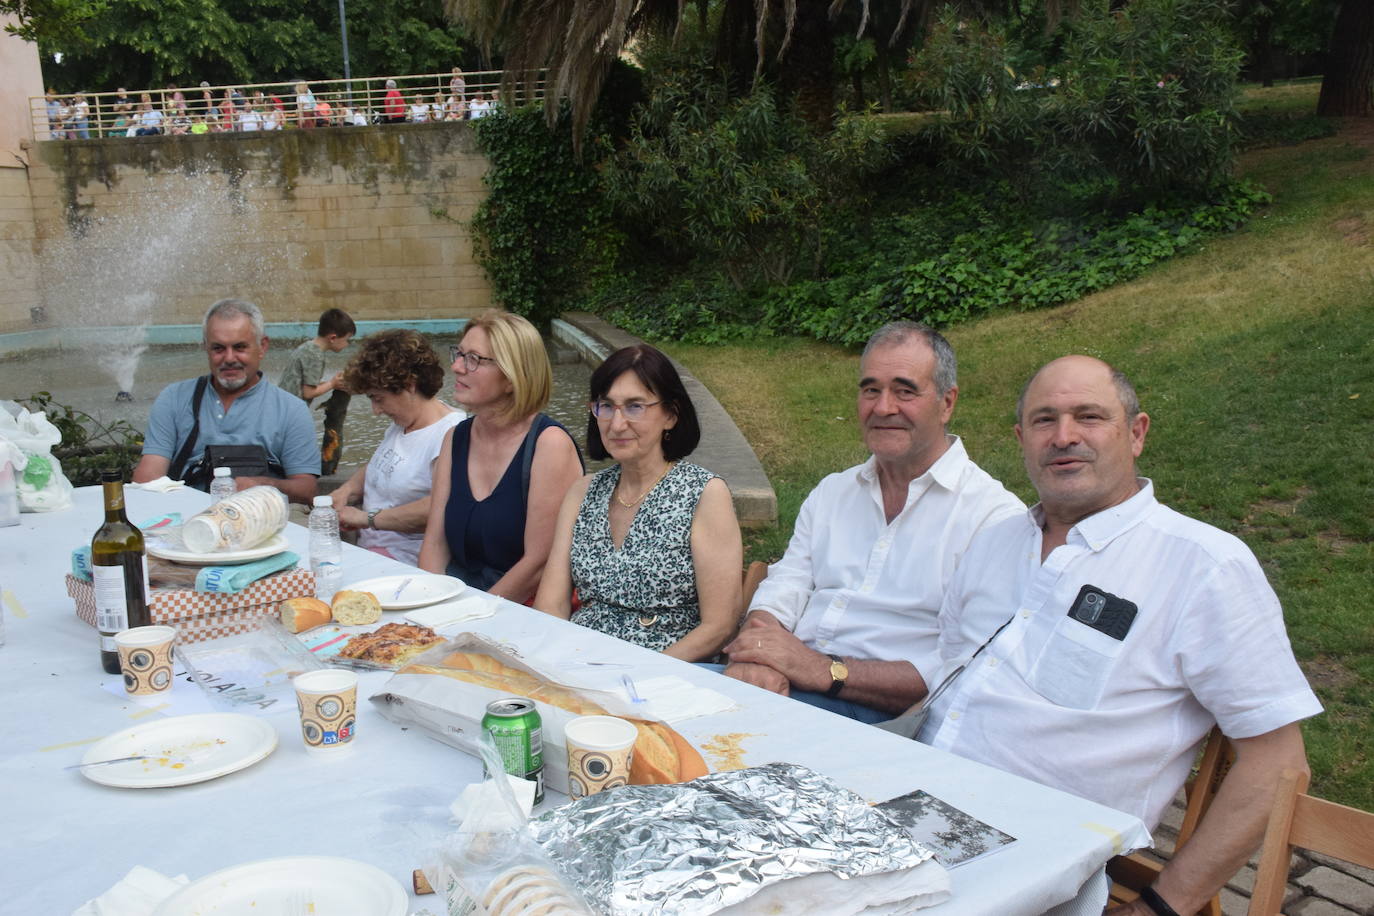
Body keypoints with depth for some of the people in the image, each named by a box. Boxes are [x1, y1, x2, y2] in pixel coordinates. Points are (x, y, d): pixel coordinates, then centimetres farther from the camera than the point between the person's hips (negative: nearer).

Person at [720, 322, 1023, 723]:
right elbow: (782, 592, 9)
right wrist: (755, 658, -16)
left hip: (883, 712, -6)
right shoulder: (832, 491, 20)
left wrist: (828, 671, -21)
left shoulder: (994, 515, -2)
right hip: (789, 682, 6)